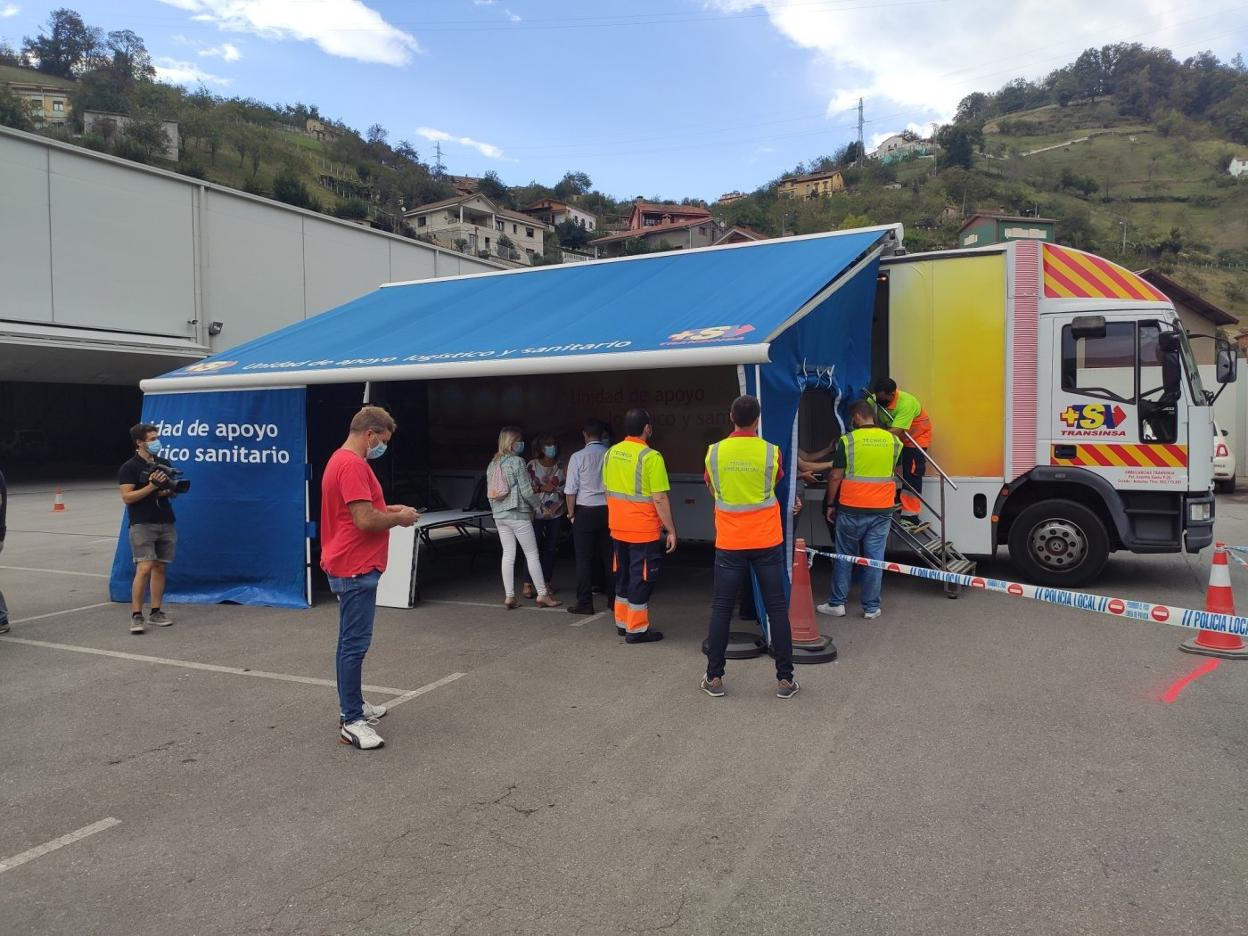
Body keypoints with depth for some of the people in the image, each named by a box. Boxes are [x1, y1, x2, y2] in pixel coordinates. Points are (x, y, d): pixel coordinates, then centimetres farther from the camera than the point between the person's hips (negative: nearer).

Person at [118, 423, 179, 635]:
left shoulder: (165, 464, 13)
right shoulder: (130, 468, -4)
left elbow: (173, 490, 22)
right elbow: (127, 497, -12)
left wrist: (168, 491, 0)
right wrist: (152, 486, -20)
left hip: (166, 524, 6)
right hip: (142, 524, -6)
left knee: (159, 568, 8)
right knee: (144, 568, -13)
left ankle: (156, 612, 15)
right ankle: (136, 615, -7)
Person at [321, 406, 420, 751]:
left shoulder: (341, 460, 15)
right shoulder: (353, 465, -19)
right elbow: (365, 520, -25)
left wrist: (387, 509, 10)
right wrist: (399, 518, -9)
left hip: (349, 567, 11)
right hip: (355, 569, -11)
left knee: (352, 641, 18)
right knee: (355, 643, -7)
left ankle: (352, 705, 30)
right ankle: (351, 722, -1)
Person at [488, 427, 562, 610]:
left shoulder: (492, 464, 10)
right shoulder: (517, 461, -12)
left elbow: (490, 492, 14)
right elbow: (526, 491, -14)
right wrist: (538, 504, 2)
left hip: (499, 515, 7)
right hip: (518, 514, -7)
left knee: (508, 555, 9)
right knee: (532, 554, 1)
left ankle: (509, 597, 8)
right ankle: (542, 594, 6)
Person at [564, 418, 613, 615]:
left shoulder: (578, 457, -9)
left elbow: (570, 490, -8)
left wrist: (571, 513, 5)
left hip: (586, 512, -3)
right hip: (609, 510, 3)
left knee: (584, 558, 3)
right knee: (609, 556, 13)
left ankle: (585, 602, 6)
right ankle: (613, 598, 21)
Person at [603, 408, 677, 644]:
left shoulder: (611, 453, 4)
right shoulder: (650, 457, -17)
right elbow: (659, 499, -18)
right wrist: (671, 530, -10)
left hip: (618, 527, 7)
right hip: (643, 530, -7)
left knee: (623, 574, 18)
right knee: (641, 578, 3)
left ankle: (622, 622, 28)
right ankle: (636, 629, 9)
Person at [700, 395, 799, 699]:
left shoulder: (714, 453, -5)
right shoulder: (771, 452, -7)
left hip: (729, 543, 1)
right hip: (767, 542, 0)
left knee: (722, 609, 8)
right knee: (777, 609, 6)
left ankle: (714, 678, 13)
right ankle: (785, 679, 10)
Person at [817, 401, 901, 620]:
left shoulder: (847, 441, -8)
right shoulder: (893, 440, 3)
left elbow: (835, 477, -7)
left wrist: (830, 505, 3)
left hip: (852, 509, -2)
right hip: (882, 510, 2)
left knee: (844, 556, 11)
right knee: (874, 558, 8)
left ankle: (837, 603, 17)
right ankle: (871, 607, 13)